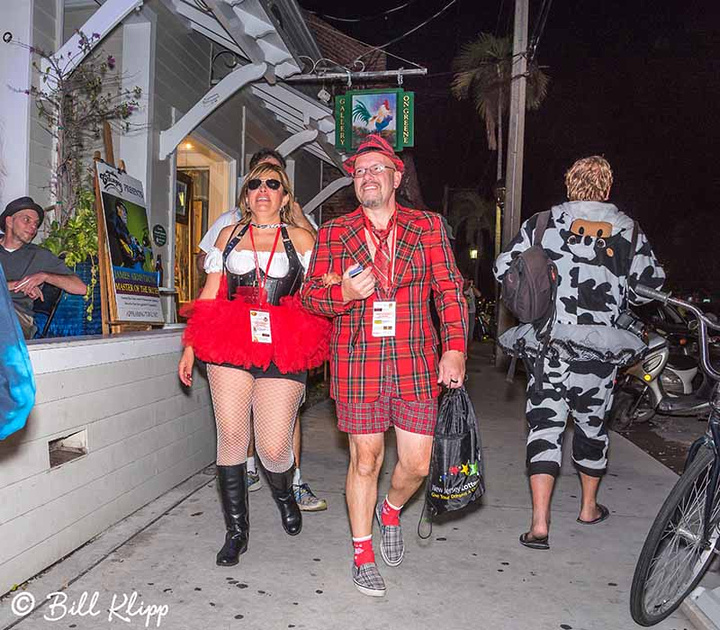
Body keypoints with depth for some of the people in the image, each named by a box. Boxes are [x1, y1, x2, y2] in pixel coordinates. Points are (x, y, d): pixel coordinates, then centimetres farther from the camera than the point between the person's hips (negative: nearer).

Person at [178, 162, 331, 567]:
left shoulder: (301, 239, 9)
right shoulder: (230, 235, 16)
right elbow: (210, 296, 16)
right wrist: (191, 347, 13)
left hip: (283, 350, -2)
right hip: (230, 345, 3)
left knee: (274, 449, -5)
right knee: (232, 437, 1)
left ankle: (284, 493, 32)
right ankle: (236, 531, 20)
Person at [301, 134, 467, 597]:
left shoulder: (428, 226, 6)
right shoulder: (334, 234, 7)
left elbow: (450, 290, 3)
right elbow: (310, 293, 7)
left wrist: (455, 349, -7)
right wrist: (344, 293, -14)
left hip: (416, 365, 1)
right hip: (358, 364, 0)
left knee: (418, 464, 4)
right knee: (365, 460, 8)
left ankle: (391, 510, 39)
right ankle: (363, 554, 29)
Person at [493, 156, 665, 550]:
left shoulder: (543, 222, -1)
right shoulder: (628, 229, 2)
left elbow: (503, 268, -2)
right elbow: (652, 283, 4)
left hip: (547, 344, -1)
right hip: (600, 349, 2)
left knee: (545, 424, 3)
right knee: (592, 423, 18)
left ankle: (539, 523, -2)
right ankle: (589, 507, 37)